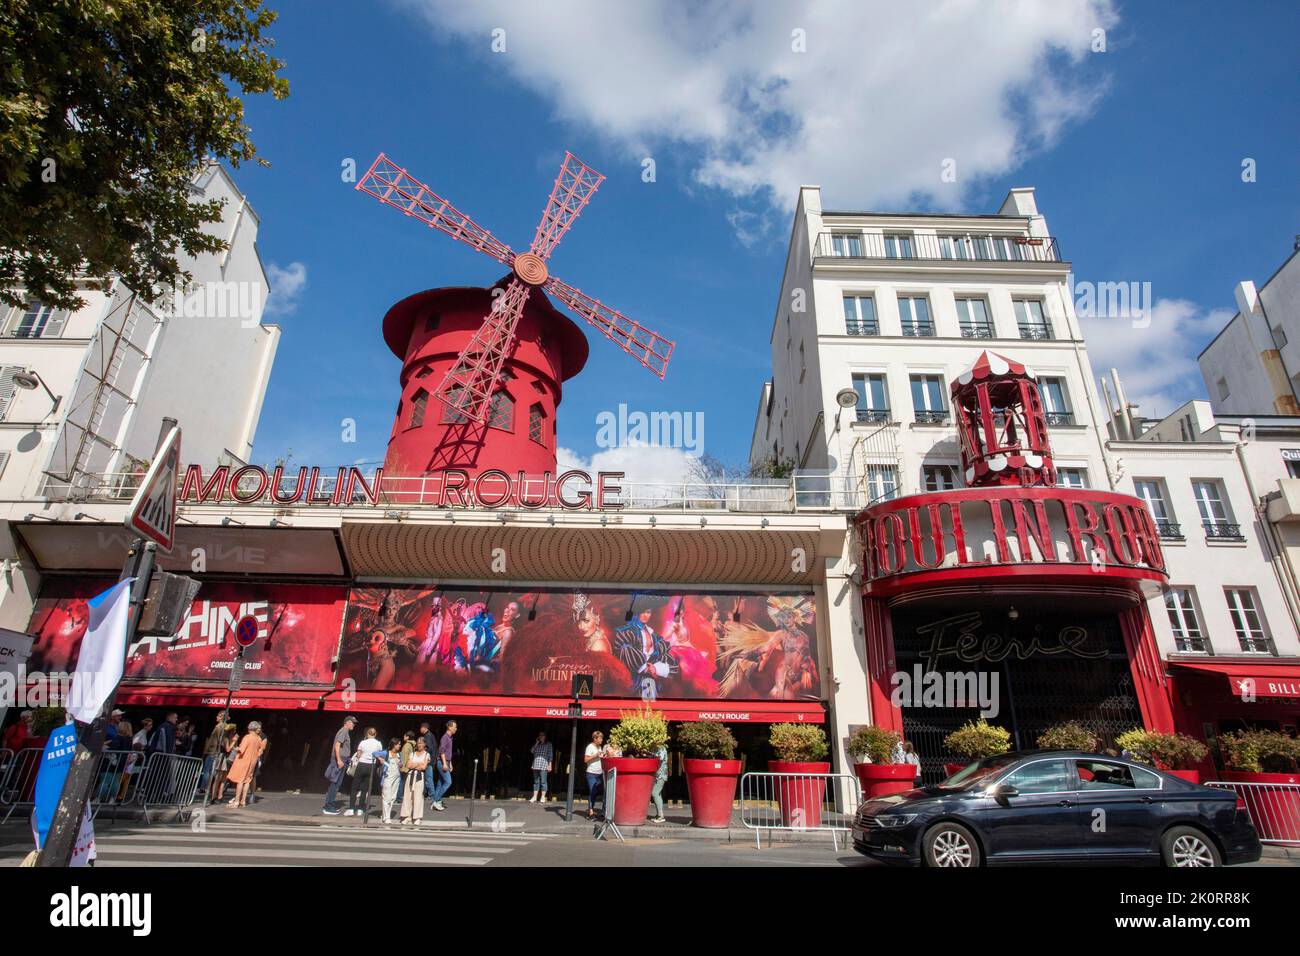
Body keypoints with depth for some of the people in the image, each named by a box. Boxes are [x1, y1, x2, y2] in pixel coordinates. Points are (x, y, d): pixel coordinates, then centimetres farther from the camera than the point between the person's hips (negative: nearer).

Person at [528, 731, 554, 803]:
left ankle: (543, 797, -1)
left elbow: (550, 755, 1)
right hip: (536, 765, 5)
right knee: (536, 781, 7)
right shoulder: (537, 744, 19)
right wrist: (536, 743, 2)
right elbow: (532, 751, 5)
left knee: (543, 781, -6)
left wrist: (549, 765, -7)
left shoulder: (548, 744, 6)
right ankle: (534, 797, 10)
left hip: (544, 766, -5)